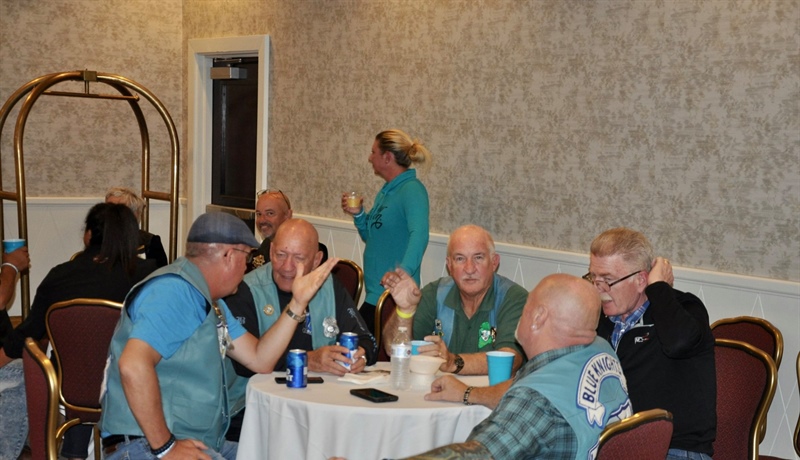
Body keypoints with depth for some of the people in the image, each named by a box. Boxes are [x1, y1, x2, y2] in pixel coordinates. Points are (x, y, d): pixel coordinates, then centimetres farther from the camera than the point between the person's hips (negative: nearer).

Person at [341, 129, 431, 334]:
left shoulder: (412, 190, -14)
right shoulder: (385, 191, 15)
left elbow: (419, 235, -30)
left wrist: (403, 272, -41)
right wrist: (358, 215, 5)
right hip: (375, 292, 9)